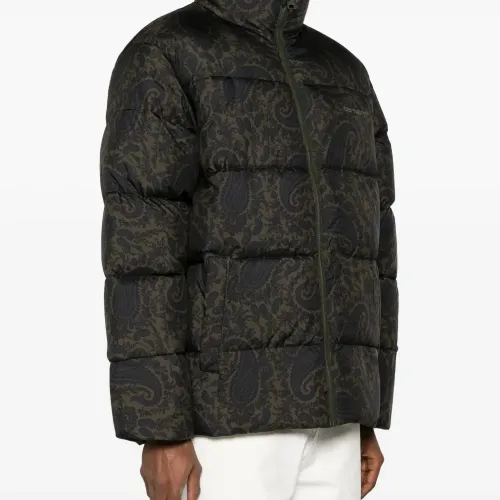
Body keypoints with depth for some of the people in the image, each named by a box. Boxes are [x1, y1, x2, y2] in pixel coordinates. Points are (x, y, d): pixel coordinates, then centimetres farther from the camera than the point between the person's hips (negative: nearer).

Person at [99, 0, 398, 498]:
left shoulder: (344, 79, 15)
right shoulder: (163, 60, -6)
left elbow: (365, 258, 14)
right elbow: (142, 250, -13)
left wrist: (368, 419, 13)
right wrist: (161, 431, -17)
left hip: (318, 404, 7)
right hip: (224, 404, -6)